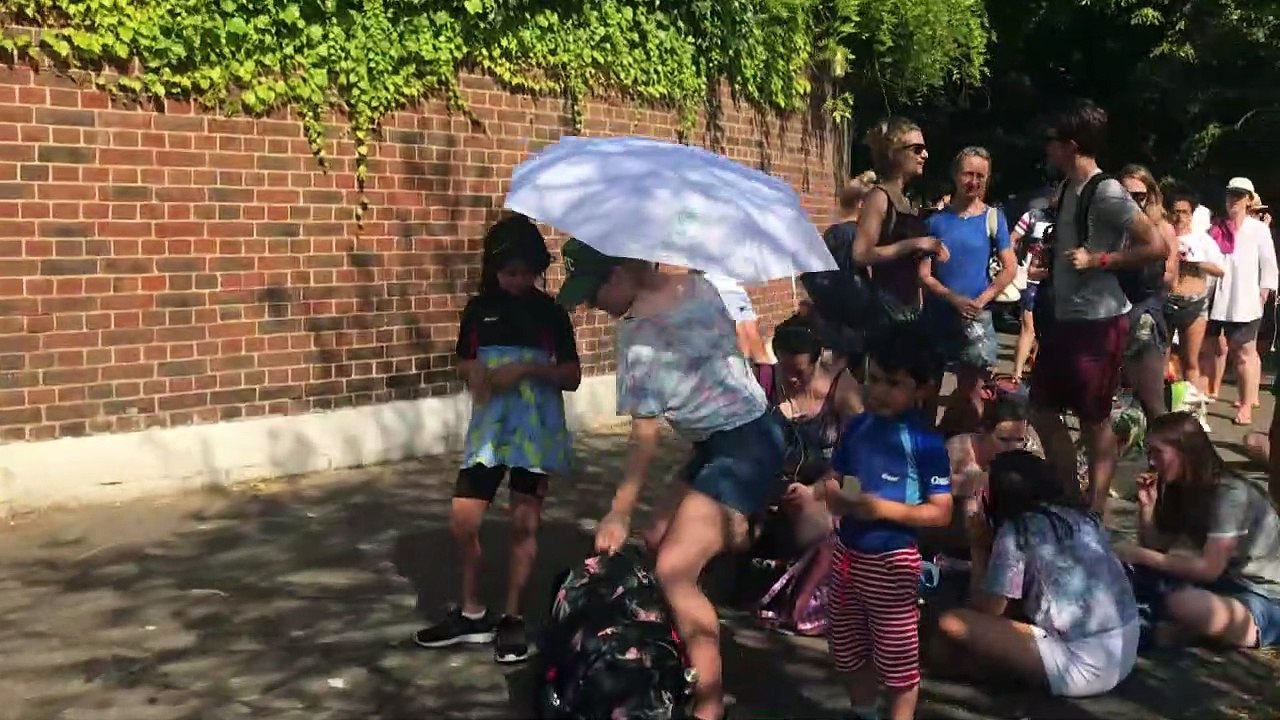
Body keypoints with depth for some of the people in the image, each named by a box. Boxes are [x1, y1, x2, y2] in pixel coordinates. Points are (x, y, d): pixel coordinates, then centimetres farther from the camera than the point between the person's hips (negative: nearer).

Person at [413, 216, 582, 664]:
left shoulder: (550, 312, -2)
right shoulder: (479, 309, 4)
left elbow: (572, 376, -3)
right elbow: (465, 362, 14)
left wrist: (527, 370, -18)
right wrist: (475, 374, -9)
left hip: (536, 431, -2)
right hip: (488, 428, 2)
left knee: (524, 524, 2)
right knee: (462, 521, -2)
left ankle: (512, 618, 15)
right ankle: (472, 613, 17)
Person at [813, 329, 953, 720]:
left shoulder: (926, 442, -15)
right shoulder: (856, 428, 1)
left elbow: (941, 512, -15)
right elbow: (832, 481, 10)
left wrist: (884, 508, -25)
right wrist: (835, 496, -13)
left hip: (892, 560, -6)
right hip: (847, 552, 6)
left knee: (898, 658, 8)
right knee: (847, 649, 22)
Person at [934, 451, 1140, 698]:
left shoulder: (1015, 529, -7)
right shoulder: (1083, 517, 13)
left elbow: (987, 609, -3)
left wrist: (980, 549, 9)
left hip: (1084, 667, -8)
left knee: (952, 625, -11)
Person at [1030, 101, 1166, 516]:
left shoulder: (1107, 193, -16)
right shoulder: (1067, 189, 10)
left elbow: (1156, 247, -20)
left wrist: (1098, 260, -19)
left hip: (1098, 322, -9)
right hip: (1063, 319, 9)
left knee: (1095, 421, 1)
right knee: (1043, 410, 13)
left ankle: (1095, 511, 12)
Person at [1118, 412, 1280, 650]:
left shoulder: (1229, 494, -22)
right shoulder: (1179, 488, 4)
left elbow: (1209, 568, -24)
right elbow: (1157, 549, 4)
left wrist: (1143, 556, -22)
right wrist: (1146, 506, -10)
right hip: (1225, 585, 8)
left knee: (1182, 603, -35)